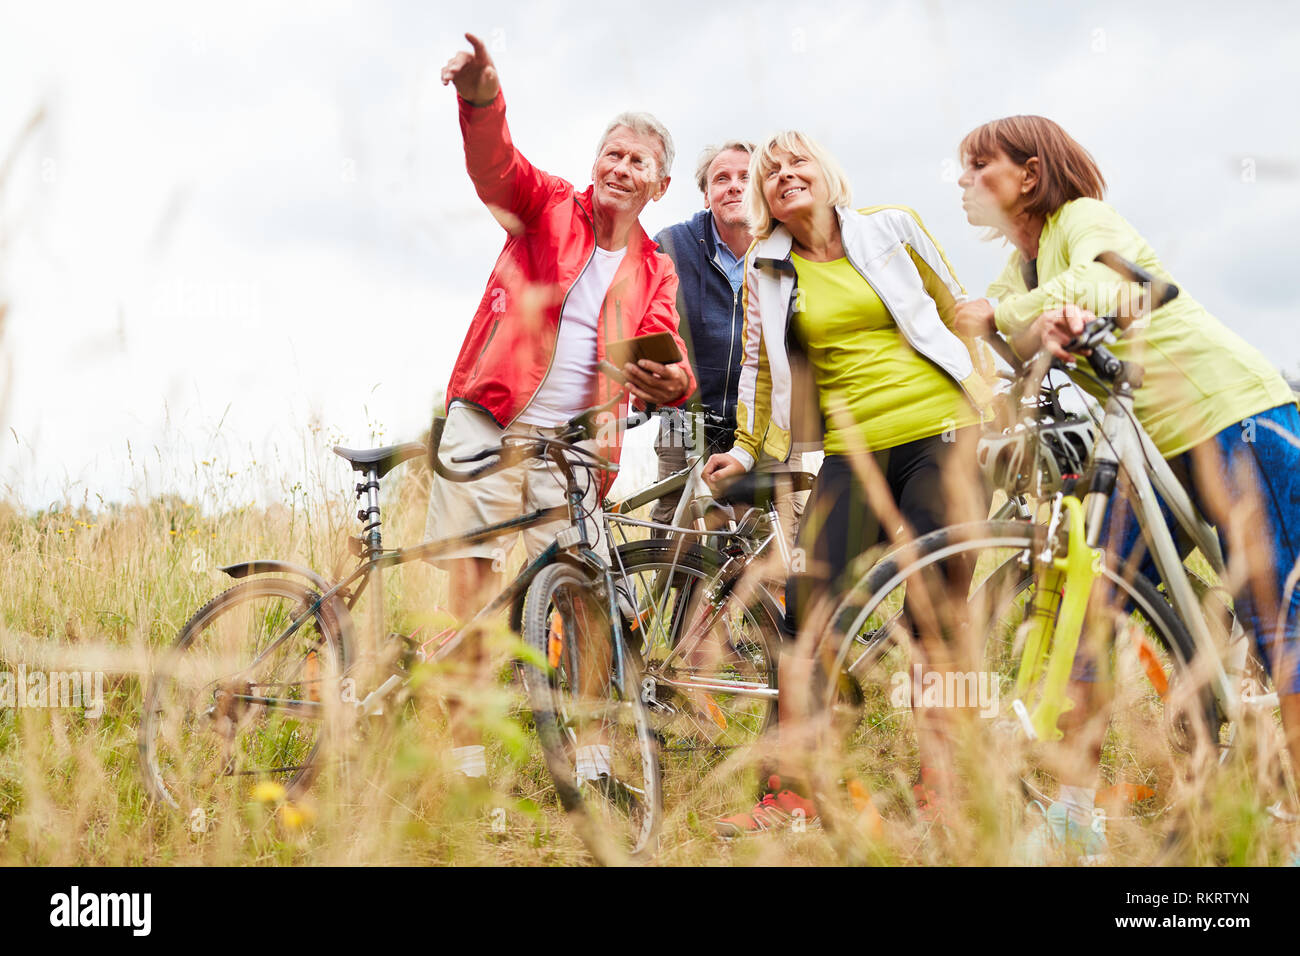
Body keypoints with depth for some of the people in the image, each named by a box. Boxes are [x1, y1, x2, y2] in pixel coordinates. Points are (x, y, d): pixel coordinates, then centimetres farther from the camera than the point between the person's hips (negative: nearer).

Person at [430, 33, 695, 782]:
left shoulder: (655, 271, 12)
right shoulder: (548, 207, 7)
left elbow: (665, 350, -3)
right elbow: (497, 164, -13)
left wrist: (672, 382, -29)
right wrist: (482, 97, -35)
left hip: (573, 443, 2)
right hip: (487, 425, -2)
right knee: (469, 583, -6)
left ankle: (590, 759, 3)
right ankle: (466, 761, -2)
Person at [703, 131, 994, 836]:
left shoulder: (891, 227, 7)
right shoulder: (767, 271, 10)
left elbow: (959, 310, 12)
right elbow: (760, 365, 18)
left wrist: (984, 398, 7)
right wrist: (745, 449, 12)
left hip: (937, 437, -2)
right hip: (852, 454, 2)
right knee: (808, 604, -9)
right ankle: (792, 788, -5)